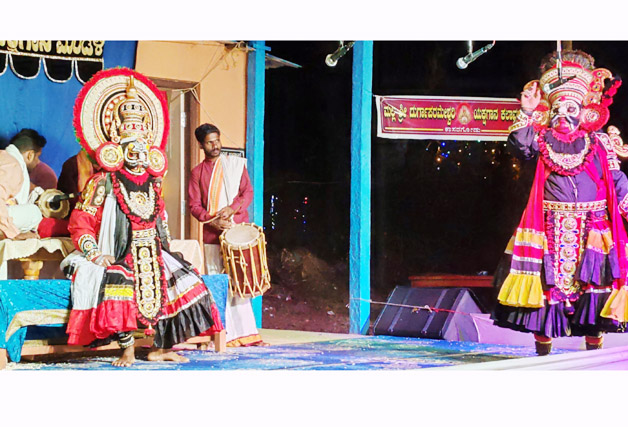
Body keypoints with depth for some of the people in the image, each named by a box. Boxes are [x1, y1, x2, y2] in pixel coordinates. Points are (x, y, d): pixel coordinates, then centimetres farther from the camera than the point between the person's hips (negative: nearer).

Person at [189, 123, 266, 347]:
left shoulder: (235, 164, 11)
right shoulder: (197, 173, 10)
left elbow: (248, 192, 6)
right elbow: (194, 205, 5)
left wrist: (232, 209, -12)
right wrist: (212, 220, -13)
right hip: (212, 235, 0)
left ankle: (245, 332, 2)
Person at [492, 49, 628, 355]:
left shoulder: (599, 143, 9)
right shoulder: (544, 140, 9)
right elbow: (520, 143, -10)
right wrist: (527, 113, -14)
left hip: (593, 225, 0)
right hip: (552, 226, 0)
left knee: (594, 283, -2)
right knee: (548, 282, -2)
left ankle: (593, 348, 8)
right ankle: (542, 348, 8)